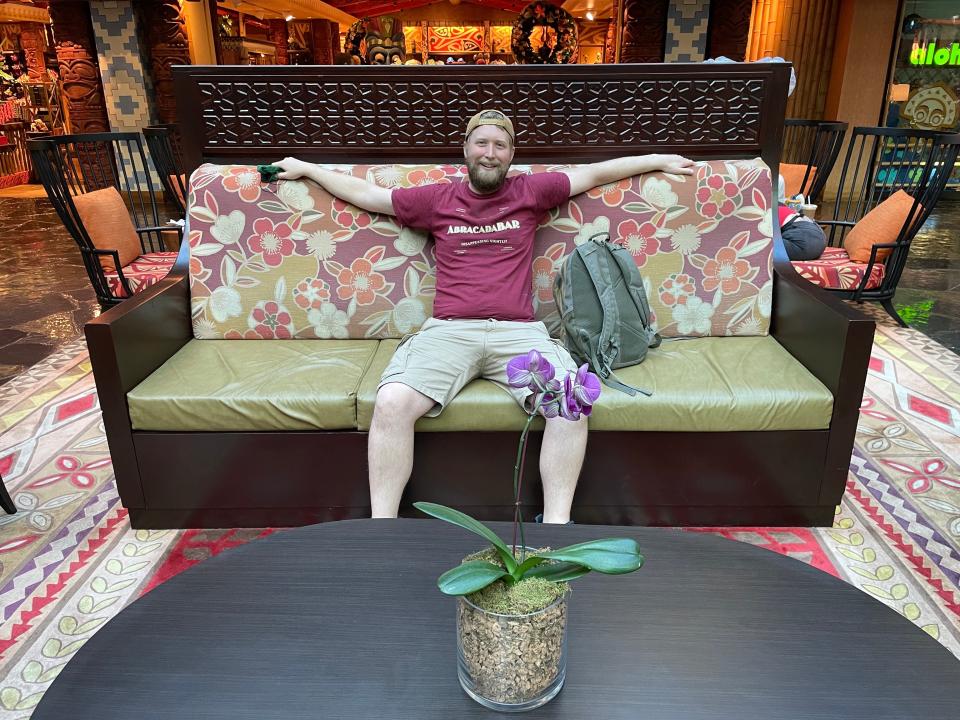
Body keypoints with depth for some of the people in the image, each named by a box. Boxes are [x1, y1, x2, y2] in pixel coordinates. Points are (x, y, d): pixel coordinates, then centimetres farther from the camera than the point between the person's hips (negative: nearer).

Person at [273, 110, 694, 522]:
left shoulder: (530, 192, 19)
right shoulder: (438, 200, 19)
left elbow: (596, 172, 28)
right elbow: (364, 193, 28)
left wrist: (658, 160, 33)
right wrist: (305, 168, 35)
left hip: (518, 332, 0)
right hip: (448, 331, 0)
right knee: (391, 404, -27)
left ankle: (556, 523, -18)